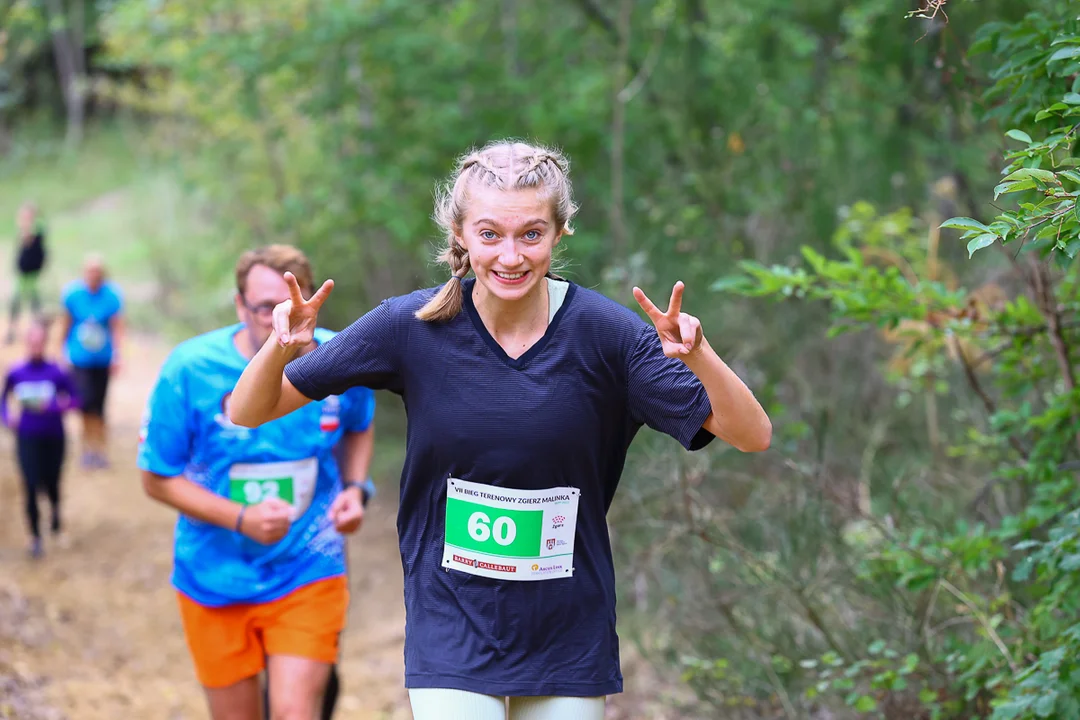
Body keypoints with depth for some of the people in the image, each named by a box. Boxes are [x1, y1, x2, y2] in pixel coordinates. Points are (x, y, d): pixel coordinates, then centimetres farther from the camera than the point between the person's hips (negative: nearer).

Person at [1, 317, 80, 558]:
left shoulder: (57, 372, -11)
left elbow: (74, 399, -7)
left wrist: (53, 405, -23)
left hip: (53, 438, 0)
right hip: (28, 438, 0)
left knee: (51, 484, 11)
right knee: (31, 487, -7)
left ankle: (56, 524, 41)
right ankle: (35, 536, 8)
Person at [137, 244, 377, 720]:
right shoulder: (189, 370, -16)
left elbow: (359, 427, 15)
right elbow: (158, 479, -9)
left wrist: (355, 488, -5)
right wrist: (241, 519, -22)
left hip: (309, 577, 0)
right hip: (215, 582, 0)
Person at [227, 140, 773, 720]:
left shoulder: (602, 332, -11)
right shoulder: (412, 326, -9)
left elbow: (753, 437, -13)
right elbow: (248, 413, -4)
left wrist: (697, 355, -32)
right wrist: (281, 348, -26)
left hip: (570, 640, 1)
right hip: (453, 625, -1)